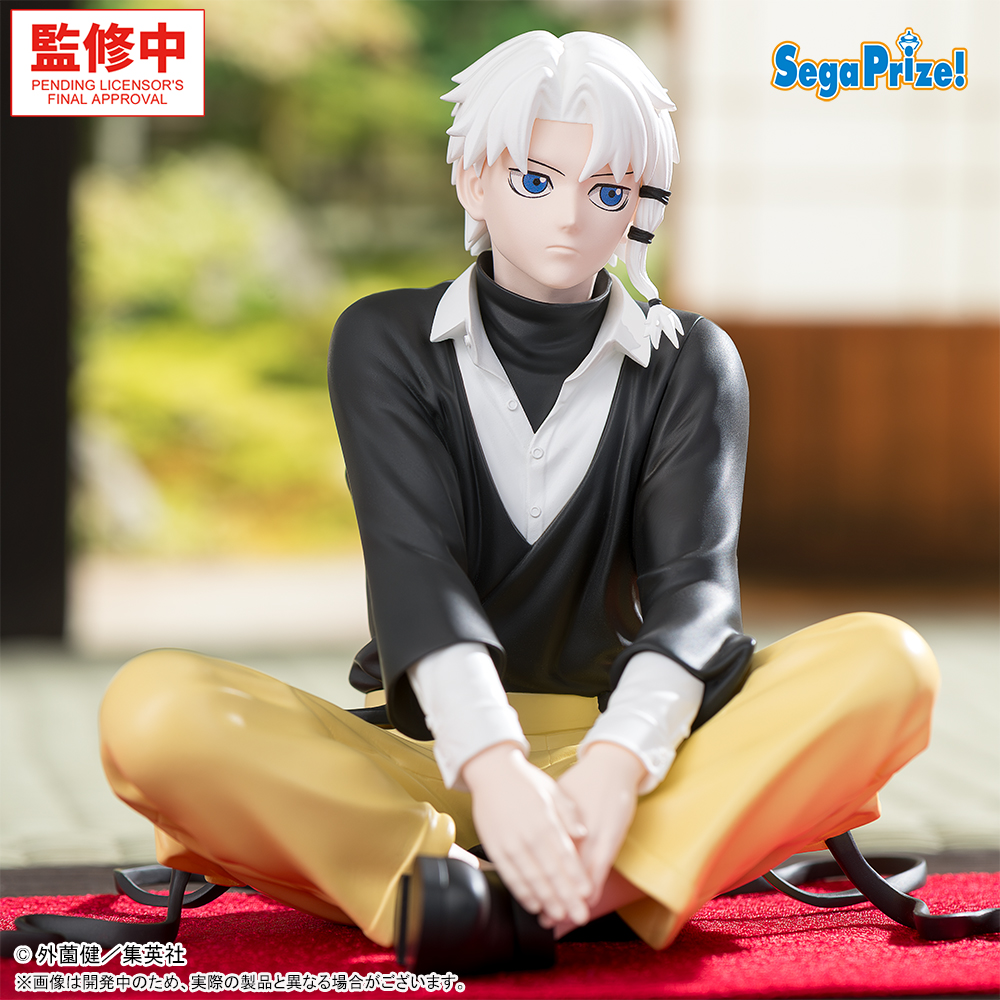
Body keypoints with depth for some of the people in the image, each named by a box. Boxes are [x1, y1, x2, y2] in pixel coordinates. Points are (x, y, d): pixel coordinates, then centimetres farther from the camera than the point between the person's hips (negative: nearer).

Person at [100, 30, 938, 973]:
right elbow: (414, 564, -13)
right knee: (151, 708, -27)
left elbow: (693, 586, -10)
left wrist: (615, 767, -32)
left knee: (886, 663, -27)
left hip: (623, 751, 1)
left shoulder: (690, 364, 6)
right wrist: (495, 770, -33)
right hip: (425, 755, -1)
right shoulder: (386, 342, 3)